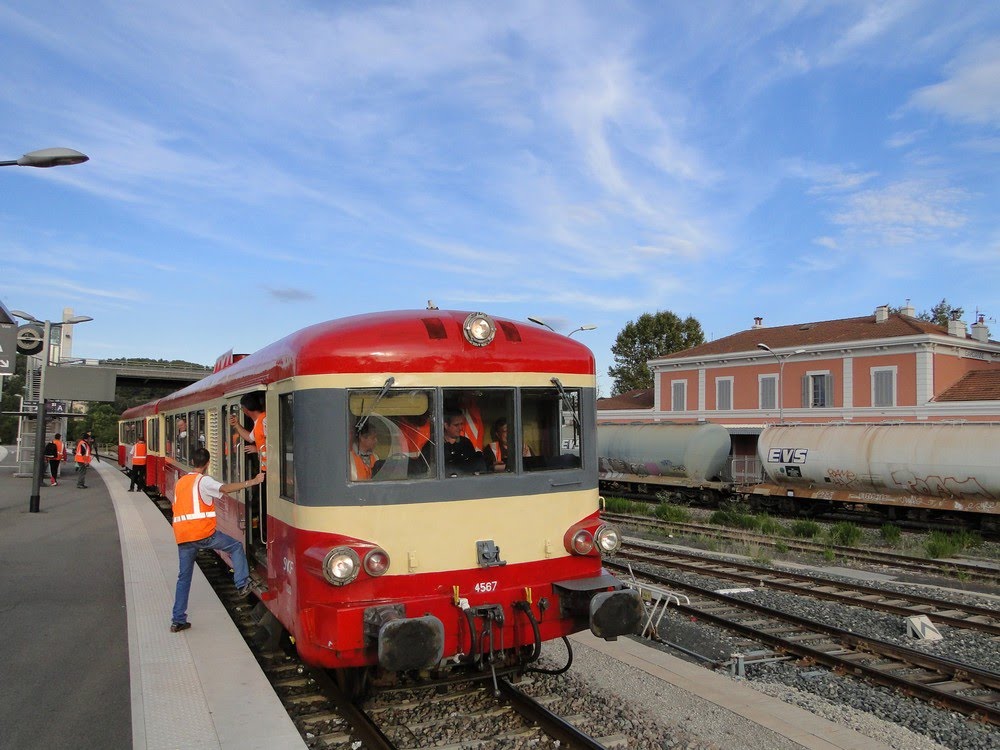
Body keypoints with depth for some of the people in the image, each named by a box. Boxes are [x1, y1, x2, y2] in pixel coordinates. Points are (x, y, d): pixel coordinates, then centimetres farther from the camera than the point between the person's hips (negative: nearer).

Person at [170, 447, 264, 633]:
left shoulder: (180, 482, 20)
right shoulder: (203, 481, -4)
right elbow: (225, 488, -22)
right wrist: (252, 482, -24)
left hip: (182, 536, 7)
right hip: (203, 533, -7)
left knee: (183, 577, 13)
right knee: (236, 547, 12)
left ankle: (177, 620, 15)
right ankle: (242, 585, 5)